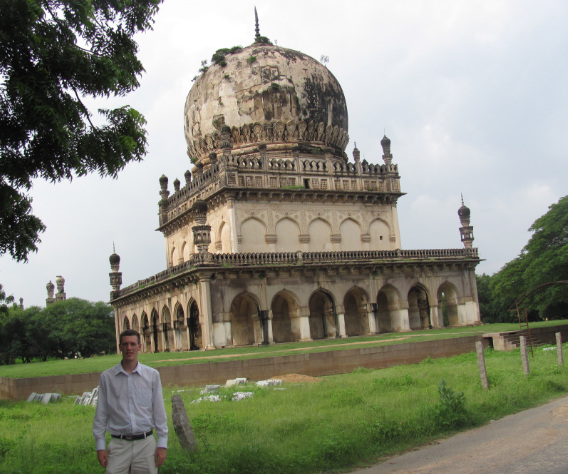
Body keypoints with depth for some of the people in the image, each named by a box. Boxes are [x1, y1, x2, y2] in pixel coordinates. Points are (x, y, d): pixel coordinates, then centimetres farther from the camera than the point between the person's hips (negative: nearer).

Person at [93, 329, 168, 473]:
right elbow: (101, 414, 6)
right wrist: (100, 445, 2)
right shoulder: (107, 377, 3)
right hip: (118, 445, 0)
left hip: (146, 443, 1)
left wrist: (162, 444, 1)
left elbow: (159, 411, 5)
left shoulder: (152, 375, 4)